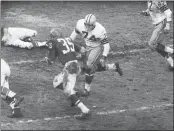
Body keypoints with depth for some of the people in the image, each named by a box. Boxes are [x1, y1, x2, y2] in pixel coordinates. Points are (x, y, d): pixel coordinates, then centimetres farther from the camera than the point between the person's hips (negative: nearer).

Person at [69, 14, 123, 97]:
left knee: (89, 67, -17)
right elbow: (75, 33, 2)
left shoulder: (100, 30, -30)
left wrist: (103, 57, -27)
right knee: (94, 67, 13)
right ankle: (114, 66, 33)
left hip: (97, 47, -6)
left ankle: (87, 89, -4)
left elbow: (106, 44, -20)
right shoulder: (80, 24, -21)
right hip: (87, 47, 6)